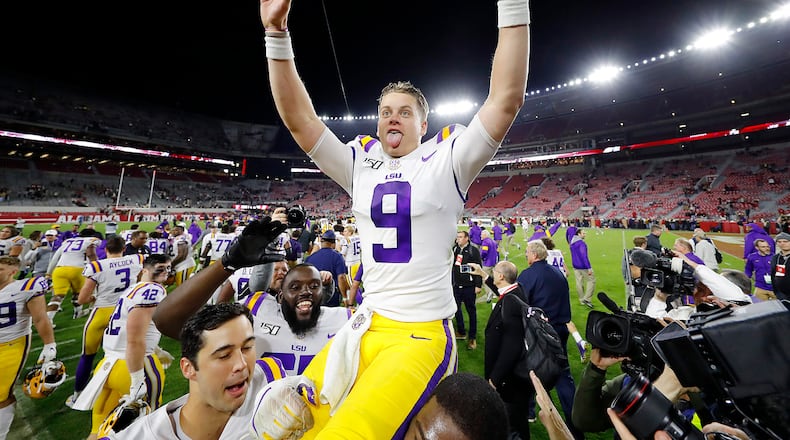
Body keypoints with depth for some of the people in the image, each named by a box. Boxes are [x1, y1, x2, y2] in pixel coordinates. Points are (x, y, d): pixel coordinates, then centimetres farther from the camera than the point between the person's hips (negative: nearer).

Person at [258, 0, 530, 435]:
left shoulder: (444, 165, -2)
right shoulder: (360, 165, 8)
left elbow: (506, 100, -10)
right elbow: (298, 118, 5)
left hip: (422, 334, -3)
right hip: (365, 326, 4)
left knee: (345, 431, -15)